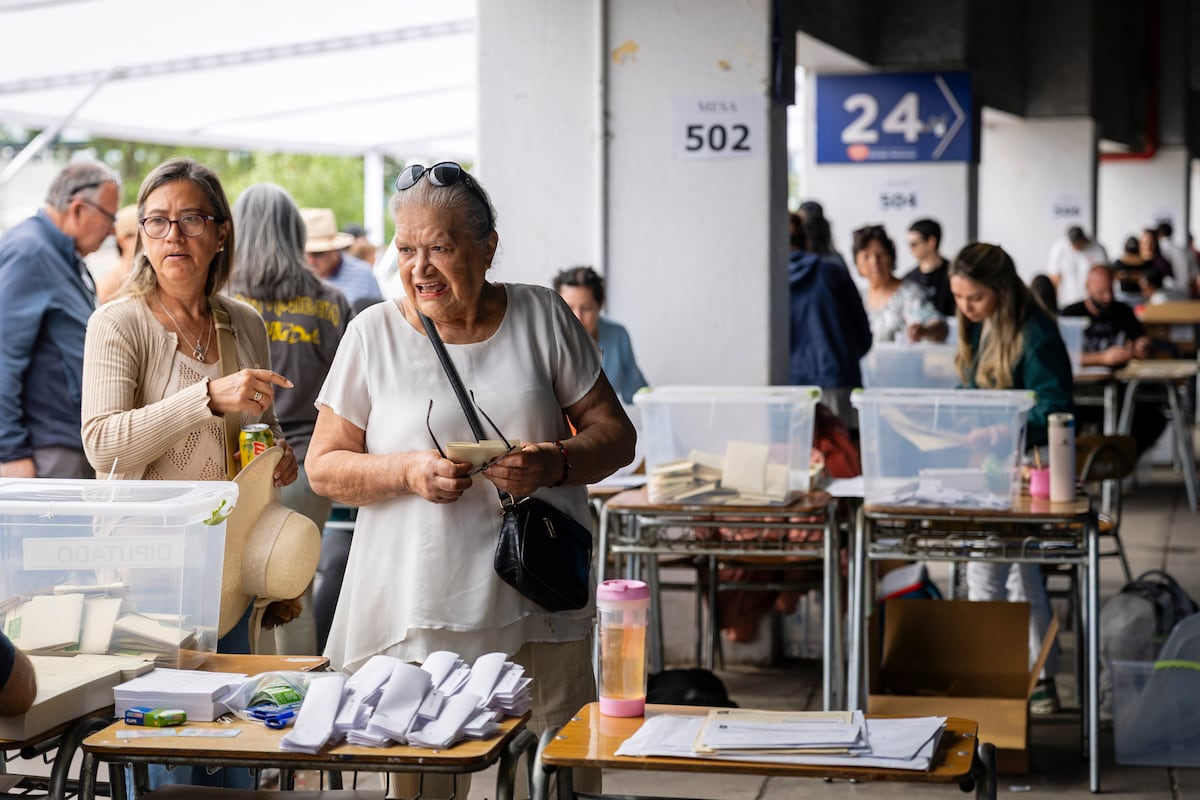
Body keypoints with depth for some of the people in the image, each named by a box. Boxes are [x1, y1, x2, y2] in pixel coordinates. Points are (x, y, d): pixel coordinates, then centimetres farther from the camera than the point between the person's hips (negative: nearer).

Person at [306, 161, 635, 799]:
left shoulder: (542, 316, 7)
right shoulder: (374, 333, 5)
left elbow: (614, 434, 9)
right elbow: (323, 466, 5)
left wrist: (554, 462, -12)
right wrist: (410, 473, -12)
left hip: (537, 605, 1)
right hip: (417, 614, -1)